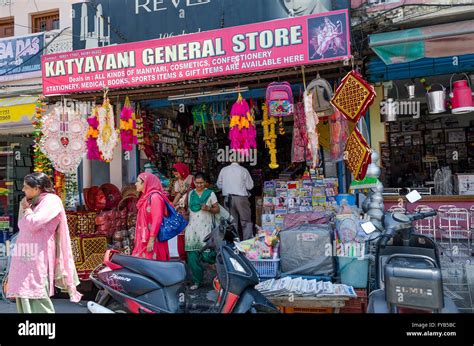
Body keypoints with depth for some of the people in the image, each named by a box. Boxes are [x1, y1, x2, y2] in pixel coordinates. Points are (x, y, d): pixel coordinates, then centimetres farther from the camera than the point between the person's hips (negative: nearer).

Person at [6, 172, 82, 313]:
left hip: (37, 259, -8)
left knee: (37, 303, -10)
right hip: (23, 259, 8)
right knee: (23, 300, 6)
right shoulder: (33, 203, 21)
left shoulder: (51, 200, -4)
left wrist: (27, 209, -1)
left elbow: (34, 223, -14)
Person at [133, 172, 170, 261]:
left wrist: (151, 240, -22)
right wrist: (139, 239, 17)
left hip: (152, 239, -9)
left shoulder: (155, 196, -13)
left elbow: (157, 220, -19)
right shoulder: (146, 197, 16)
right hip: (144, 239, 9)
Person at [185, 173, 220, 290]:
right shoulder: (190, 194, 14)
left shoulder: (210, 193, 6)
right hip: (192, 226, 3)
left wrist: (208, 208, -12)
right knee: (192, 254, -4)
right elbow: (188, 209, 19)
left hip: (205, 227, -3)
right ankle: (197, 280, 5)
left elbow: (217, 209, 5)